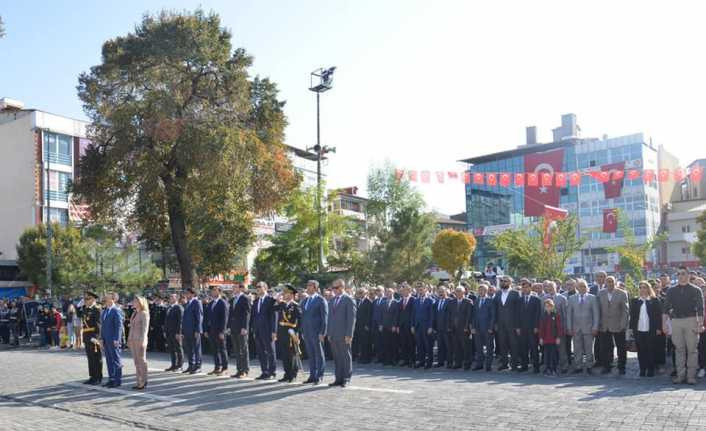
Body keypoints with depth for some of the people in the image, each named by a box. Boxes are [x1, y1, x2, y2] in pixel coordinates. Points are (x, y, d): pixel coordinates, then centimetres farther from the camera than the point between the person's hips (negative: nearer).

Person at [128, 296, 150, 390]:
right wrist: (129, 339, 13)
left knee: (142, 361, -3)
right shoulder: (134, 313, 15)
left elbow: (145, 328, -14)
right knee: (136, 361, 9)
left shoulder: (144, 314, -9)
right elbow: (131, 327, 18)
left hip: (140, 340, -8)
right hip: (133, 340, 8)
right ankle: (139, 381, 13)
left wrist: (142, 341, -19)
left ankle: (143, 382, 2)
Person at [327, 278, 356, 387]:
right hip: (333, 335, 6)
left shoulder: (349, 300, -6)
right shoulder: (332, 300, 15)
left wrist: (349, 334, -15)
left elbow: (351, 318, -10)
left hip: (344, 335, -6)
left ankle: (346, 379, 8)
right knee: (336, 357, 8)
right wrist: (329, 333, 13)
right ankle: (339, 379, 14)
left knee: (346, 357, 1)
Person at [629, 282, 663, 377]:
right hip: (638, 330, 2)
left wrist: (658, 328, -5)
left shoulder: (655, 301, 2)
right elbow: (632, 315, 10)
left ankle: (651, 370, 12)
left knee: (651, 351, 2)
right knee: (641, 351, 4)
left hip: (651, 331, -2)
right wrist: (631, 328, 4)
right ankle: (642, 370, 12)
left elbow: (658, 315, 1)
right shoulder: (634, 301, 9)